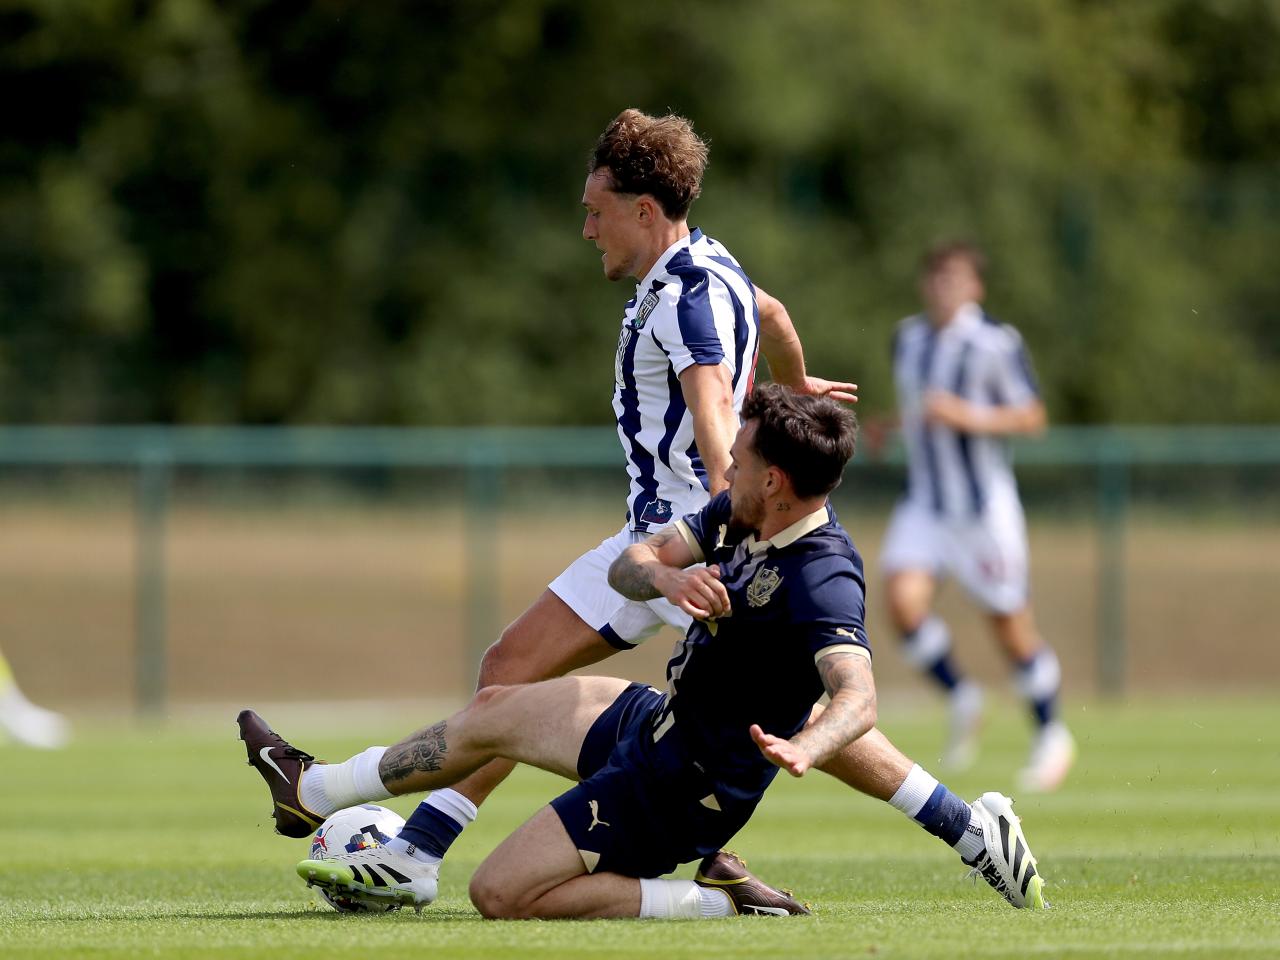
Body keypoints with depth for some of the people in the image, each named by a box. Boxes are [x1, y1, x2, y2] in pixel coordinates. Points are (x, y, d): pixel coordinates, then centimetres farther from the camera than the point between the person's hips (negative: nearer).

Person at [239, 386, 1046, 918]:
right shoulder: (739, 518, -2)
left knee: (501, 893, -10)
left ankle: (716, 901, -8)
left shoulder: (820, 578, -30)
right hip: (655, 719, 9)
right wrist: (665, 576, -28)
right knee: (494, 712, 22)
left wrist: (805, 747, -66)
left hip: (679, 788, -9)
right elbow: (629, 563, -3)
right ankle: (316, 789, 41)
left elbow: (858, 694, -43)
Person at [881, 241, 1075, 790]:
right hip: (924, 504, 5)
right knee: (903, 600, -18)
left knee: (1011, 625, 4)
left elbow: (1032, 417, -10)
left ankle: (1051, 734, 25)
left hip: (985, 507, -5)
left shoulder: (996, 343, -12)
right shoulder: (909, 338, 7)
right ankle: (960, 699, 6)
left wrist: (970, 417, -23)